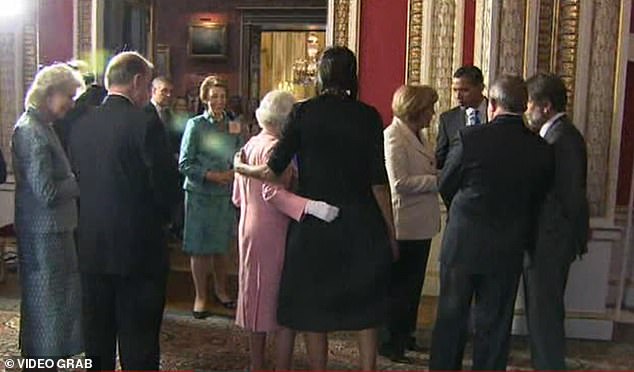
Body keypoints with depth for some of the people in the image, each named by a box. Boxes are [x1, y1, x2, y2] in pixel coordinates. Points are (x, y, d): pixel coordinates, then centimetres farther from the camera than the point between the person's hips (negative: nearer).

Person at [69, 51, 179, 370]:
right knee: (139, 345, 5)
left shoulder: (81, 125, 3)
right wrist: (159, 218, 6)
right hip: (139, 248, -5)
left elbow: (76, 179, 7)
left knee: (97, 336, 18)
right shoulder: (146, 123, -14)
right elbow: (166, 185, -13)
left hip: (92, 248, 6)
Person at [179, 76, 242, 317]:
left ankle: (221, 290, 29)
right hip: (200, 193, -3)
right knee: (200, 248, 2)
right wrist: (212, 175, -16)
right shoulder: (196, 125, -5)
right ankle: (200, 296, 15)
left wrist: (232, 174, -9)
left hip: (226, 195, 3)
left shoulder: (233, 125, 6)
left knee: (222, 245, 12)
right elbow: (184, 163, -7)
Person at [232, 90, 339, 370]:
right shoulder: (275, 147, -15)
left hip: (250, 231, 9)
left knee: (258, 298, 17)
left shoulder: (249, 146, 12)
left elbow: (238, 197, 16)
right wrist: (311, 207, -37)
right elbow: (273, 192, -28)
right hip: (275, 234, -9)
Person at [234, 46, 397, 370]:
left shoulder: (303, 112, -4)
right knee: (365, 308, 13)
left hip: (313, 224, 0)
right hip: (360, 224, 1)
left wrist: (242, 167, 15)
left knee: (314, 309, 12)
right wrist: (390, 232, 4)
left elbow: (273, 170, -5)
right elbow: (378, 182, -5)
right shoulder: (368, 116, -3)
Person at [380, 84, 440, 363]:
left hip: (421, 223, 9)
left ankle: (405, 336, 30)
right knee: (400, 286, 2)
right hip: (404, 224, -9)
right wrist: (438, 180, -18)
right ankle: (391, 343, 15)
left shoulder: (417, 135, 13)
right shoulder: (394, 137, -15)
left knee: (414, 284, 17)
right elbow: (399, 182, -23)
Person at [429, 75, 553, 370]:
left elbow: (444, 186, -3)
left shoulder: (470, 138, -14)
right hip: (508, 250, 2)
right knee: (494, 325, 14)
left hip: (462, 243, -2)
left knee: (451, 318, 14)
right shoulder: (541, 150, -6)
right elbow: (537, 201, 5)